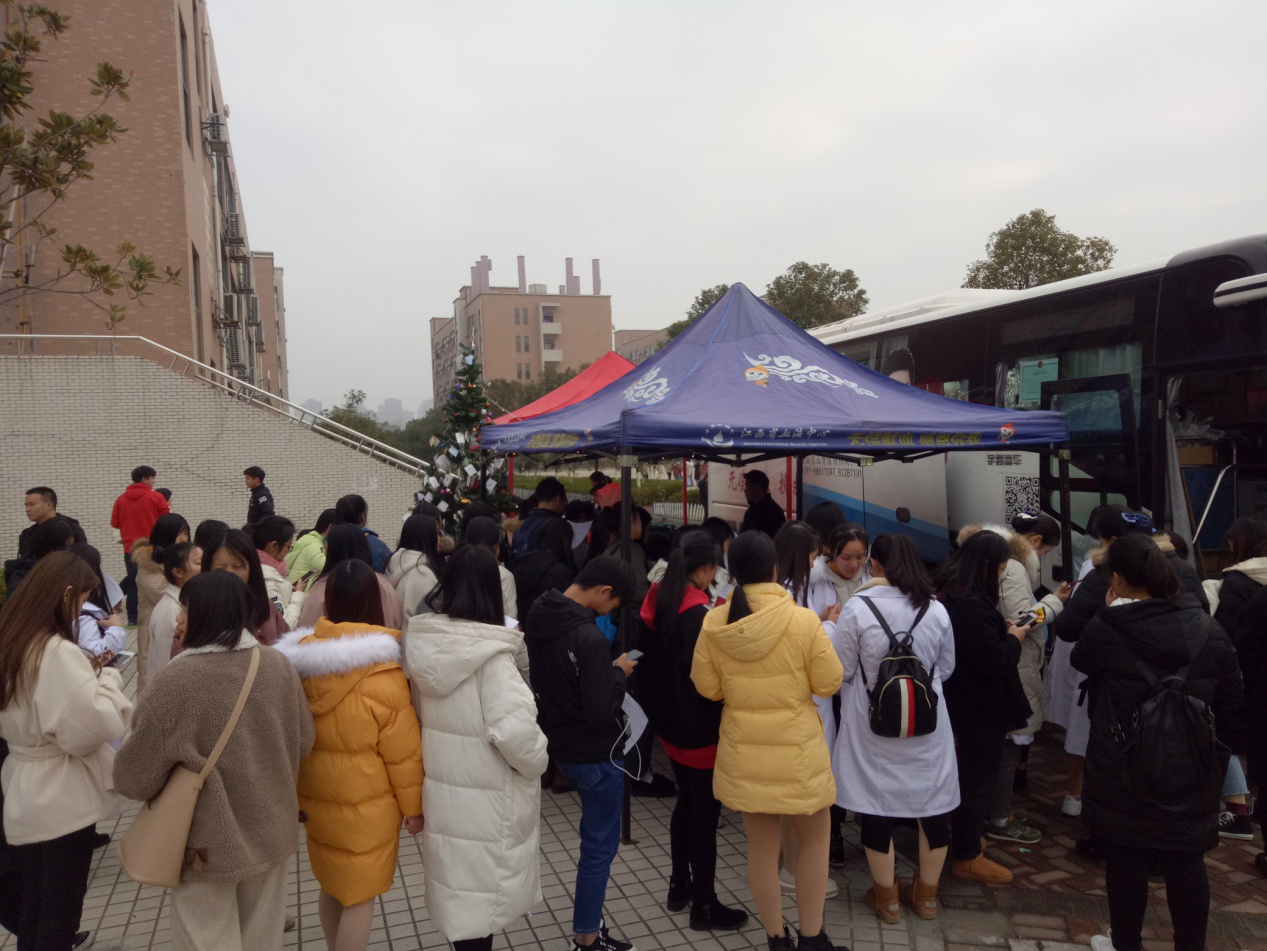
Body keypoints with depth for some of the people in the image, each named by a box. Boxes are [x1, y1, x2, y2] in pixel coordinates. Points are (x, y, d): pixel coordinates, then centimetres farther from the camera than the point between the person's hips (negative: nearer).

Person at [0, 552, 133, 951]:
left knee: (32, 902, 24)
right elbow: (97, 724, -29)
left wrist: (86, 673, 5)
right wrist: (105, 677, -13)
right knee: (61, 905, 9)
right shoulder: (58, 652, -26)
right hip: (62, 796, -8)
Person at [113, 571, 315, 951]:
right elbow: (304, 741, 3)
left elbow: (134, 777, -14)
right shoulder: (278, 665, -10)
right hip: (270, 833, 4)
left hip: (206, 846, -4)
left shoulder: (173, 682, -23)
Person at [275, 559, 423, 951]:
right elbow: (403, 750, -16)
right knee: (359, 897, 10)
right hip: (365, 804, -6)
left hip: (316, 796, 6)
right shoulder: (381, 675, -23)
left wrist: (302, 787, 19)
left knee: (331, 886, 24)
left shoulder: (301, 659, -7)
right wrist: (413, 804, -2)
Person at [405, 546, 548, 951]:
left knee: (457, 890, 23)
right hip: (485, 800, -6)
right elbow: (515, 731, -28)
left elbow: (421, 715, 7)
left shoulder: (426, 645, -4)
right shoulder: (492, 656, -24)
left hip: (441, 789, 6)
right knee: (478, 900, 10)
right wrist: (536, 762, -9)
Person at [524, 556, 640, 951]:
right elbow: (602, 711, -28)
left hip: (562, 743, 9)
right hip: (596, 754, -9)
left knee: (597, 838, 25)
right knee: (599, 845, 9)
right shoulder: (590, 640, -30)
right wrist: (619, 672, -12)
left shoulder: (539, 616, -3)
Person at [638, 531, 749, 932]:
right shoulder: (699, 612, -23)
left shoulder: (658, 603, 2)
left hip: (670, 723, 8)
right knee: (705, 812, 4)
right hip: (701, 728, -8)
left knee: (686, 802, 22)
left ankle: (679, 886, 34)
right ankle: (704, 905, 16)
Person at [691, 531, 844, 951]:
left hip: (743, 750, 3)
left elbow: (707, 688, 0)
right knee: (815, 840, 20)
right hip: (797, 749, -2)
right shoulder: (803, 620, -19)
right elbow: (829, 683, -9)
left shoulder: (715, 623, -10)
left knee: (761, 845, 17)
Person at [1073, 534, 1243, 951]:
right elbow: (1231, 705, 3)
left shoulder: (1105, 629, -17)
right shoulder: (1208, 628, -5)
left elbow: (1080, 660, 6)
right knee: (1187, 863, 14)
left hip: (1122, 771, -3)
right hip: (1192, 770, 3)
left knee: (1126, 859, 11)